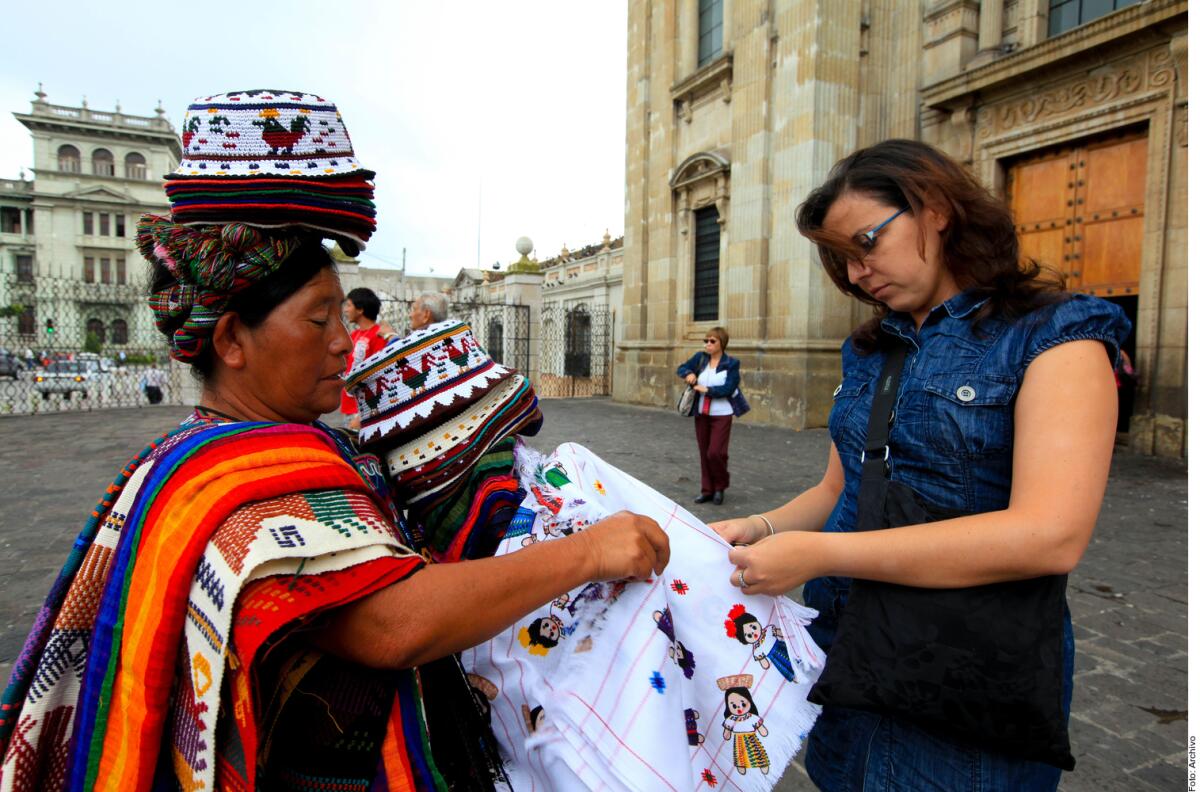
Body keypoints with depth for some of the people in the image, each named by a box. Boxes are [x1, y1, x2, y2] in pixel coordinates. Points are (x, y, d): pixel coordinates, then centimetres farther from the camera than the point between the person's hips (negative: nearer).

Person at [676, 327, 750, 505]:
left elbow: (728, 389, -14)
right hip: (701, 414, 4)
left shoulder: (732, 364, -7)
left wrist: (707, 390, -19)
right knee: (704, 453, 9)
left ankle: (720, 487, 16)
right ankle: (707, 490, 21)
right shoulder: (700, 358, 3)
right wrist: (688, 374, -12)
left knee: (715, 453, -9)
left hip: (721, 415, -4)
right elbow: (681, 368, 9)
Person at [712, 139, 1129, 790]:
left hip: (971, 683, -5)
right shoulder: (868, 351, 7)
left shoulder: (1055, 336, -12)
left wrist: (818, 554, -27)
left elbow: (1051, 535, -25)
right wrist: (761, 528, -10)